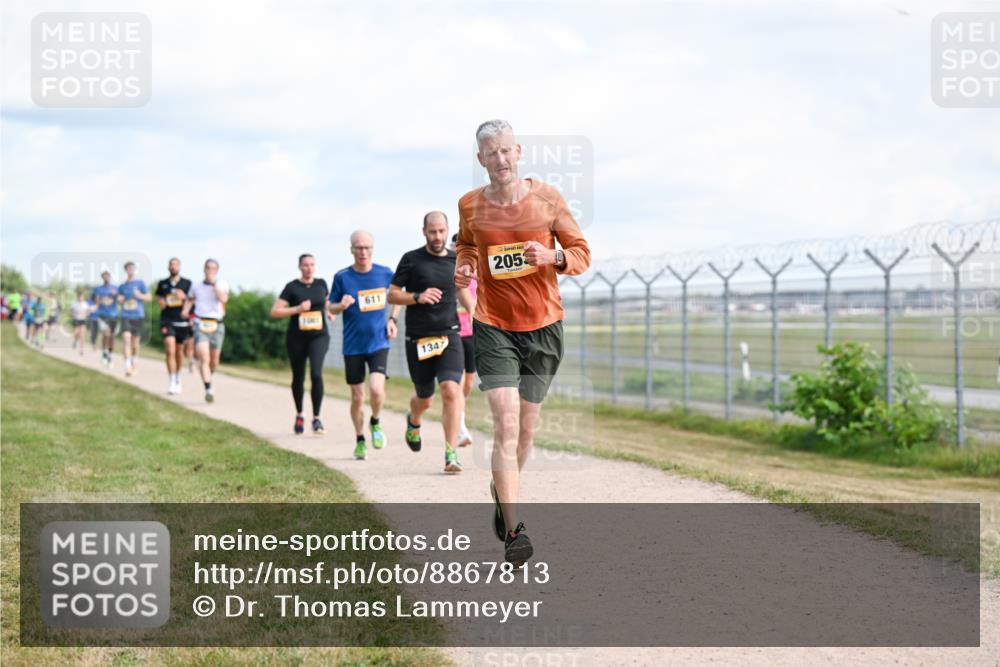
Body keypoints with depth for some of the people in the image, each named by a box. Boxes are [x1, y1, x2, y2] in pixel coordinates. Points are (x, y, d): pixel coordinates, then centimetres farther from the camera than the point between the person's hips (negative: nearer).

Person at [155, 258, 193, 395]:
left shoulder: (187, 284, 3)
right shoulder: (162, 284, 6)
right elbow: (158, 296, 21)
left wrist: (184, 297, -16)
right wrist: (160, 301, -2)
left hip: (182, 321, 1)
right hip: (167, 321, -1)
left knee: (179, 351, 14)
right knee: (170, 351, -15)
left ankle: (178, 378, 36)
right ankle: (172, 383, -17)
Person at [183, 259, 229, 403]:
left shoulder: (222, 285, 4)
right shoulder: (196, 286, 10)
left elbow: (224, 299, -15)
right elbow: (189, 299, 26)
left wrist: (214, 283, -13)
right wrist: (185, 309, 7)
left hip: (216, 325, 1)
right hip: (201, 325, -1)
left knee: (214, 361, 11)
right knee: (204, 358, -18)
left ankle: (208, 376, 42)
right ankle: (208, 389, -24)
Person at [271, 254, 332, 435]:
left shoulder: (321, 284, 6)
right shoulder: (292, 287, -2)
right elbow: (275, 312, -7)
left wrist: (329, 310, 7)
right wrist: (297, 309, -15)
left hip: (319, 335, 0)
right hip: (296, 338, 0)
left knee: (316, 373, -19)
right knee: (298, 378, 11)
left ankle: (316, 419, -17)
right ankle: (299, 416, 33)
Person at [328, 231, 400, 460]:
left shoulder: (385, 274, -2)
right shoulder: (342, 277, -5)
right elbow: (331, 307, 4)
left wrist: (393, 319, 6)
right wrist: (341, 305, -18)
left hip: (379, 343, -1)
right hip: (353, 346, 1)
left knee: (376, 389, -19)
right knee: (357, 397, 7)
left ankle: (375, 422, 12)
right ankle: (360, 440, 28)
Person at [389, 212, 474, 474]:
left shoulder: (456, 260, 9)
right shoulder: (411, 260, -1)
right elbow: (392, 295, 1)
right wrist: (418, 297, -16)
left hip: (449, 336, 1)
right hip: (418, 339, -1)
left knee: (451, 390, -19)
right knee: (424, 398, 11)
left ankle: (451, 454, -16)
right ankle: (413, 422, 49)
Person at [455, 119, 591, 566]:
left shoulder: (547, 198, -3)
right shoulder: (470, 205, 0)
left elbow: (582, 253, 2)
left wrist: (553, 256, -19)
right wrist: (463, 267, -1)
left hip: (543, 327, 1)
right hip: (493, 327, -1)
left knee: (526, 427, 11)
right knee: (506, 424, -14)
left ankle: (500, 490, 40)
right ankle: (513, 530, -16)